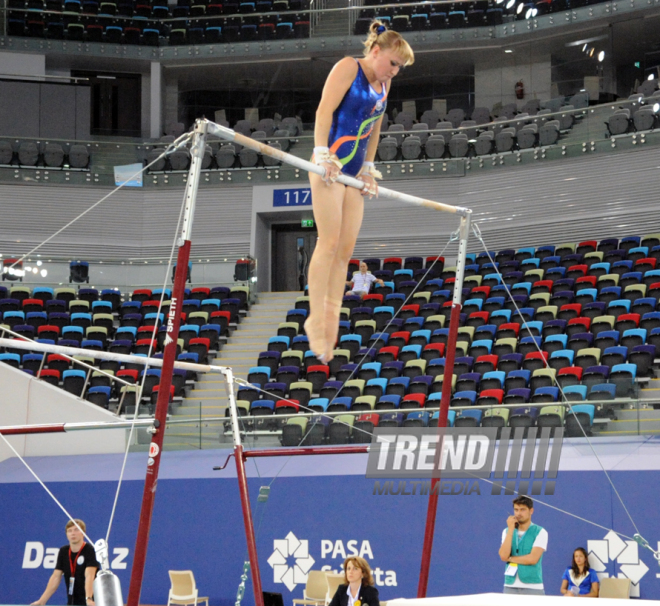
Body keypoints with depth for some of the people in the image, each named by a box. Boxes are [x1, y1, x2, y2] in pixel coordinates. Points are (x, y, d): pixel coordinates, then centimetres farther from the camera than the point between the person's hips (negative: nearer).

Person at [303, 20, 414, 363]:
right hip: (330, 165, -8)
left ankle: (331, 320, 5)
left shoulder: (384, 84, 15)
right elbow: (325, 109, -14)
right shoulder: (348, 68, -6)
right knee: (329, 242, -12)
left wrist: (368, 168, 19)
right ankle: (316, 320, -9)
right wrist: (322, 153, -22)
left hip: (354, 172, 8)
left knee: (346, 249, 3)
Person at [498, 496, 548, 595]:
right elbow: (503, 556, -5)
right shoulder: (507, 532, 11)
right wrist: (511, 529, -6)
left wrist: (510, 558, -3)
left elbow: (533, 558, -13)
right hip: (510, 587, 3)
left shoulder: (540, 532, -1)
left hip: (533, 588, -3)